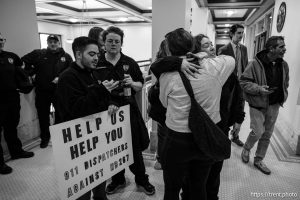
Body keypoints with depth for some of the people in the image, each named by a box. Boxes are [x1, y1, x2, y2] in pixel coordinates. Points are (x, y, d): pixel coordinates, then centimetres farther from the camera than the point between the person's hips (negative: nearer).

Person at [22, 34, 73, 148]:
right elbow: (24, 61, 13)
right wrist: (30, 72, 3)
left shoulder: (66, 56, 3)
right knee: (43, 115, 10)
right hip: (42, 91, 1)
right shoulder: (38, 54, 4)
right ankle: (45, 138, 27)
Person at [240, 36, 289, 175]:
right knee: (258, 131, -11)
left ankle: (258, 160, 29)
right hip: (258, 104, -5)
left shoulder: (284, 65, 3)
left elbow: (285, 83, 18)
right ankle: (246, 148, 23)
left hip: (274, 106, 6)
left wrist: (283, 97, 9)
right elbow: (243, 81, -13)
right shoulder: (255, 64, -16)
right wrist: (259, 89, -25)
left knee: (267, 135, 11)